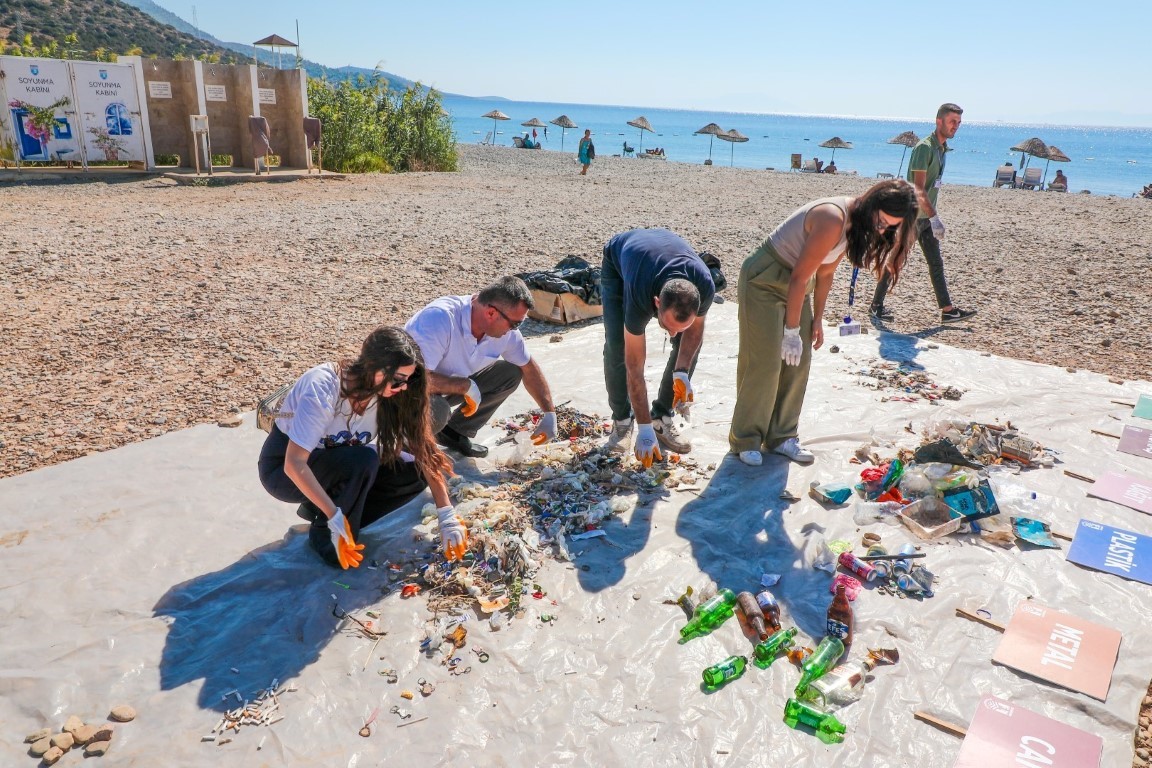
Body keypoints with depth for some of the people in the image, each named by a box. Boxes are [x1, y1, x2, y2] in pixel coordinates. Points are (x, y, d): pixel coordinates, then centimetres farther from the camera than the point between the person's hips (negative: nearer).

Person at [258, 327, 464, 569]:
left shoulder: (389, 393, -15)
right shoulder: (323, 387, -32)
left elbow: (425, 453, -14)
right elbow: (294, 464, -34)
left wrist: (447, 517, -19)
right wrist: (335, 517, -39)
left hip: (336, 464, 6)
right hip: (283, 470, -6)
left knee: (413, 473, -15)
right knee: (364, 460, -34)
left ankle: (318, 509, -1)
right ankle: (324, 532, -11)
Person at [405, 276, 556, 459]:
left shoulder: (505, 329, -13)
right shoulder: (440, 318, -35)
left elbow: (529, 368, 3)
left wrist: (549, 414, -2)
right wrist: (467, 386, -30)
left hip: (452, 387, 7)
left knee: (511, 373, -3)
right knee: (437, 411, -38)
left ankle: (456, 432, 8)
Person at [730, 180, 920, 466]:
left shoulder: (856, 223, 0)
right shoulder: (833, 220, -29)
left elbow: (825, 272, 8)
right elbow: (800, 277, -25)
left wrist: (817, 319, 8)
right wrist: (792, 330, -19)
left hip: (795, 281, 9)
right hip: (764, 280, -9)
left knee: (799, 364, 6)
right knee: (764, 364, -8)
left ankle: (781, 436, 17)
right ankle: (745, 440, 5)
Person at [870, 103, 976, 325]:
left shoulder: (942, 148, 13)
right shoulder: (924, 147, -16)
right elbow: (919, 188, -24)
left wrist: (932, 216, 20)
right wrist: (935, 217, -30)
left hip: (926, 215, 9)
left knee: (936, 264, 9)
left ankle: (947, 310, 12)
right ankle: (876, 305, 11)